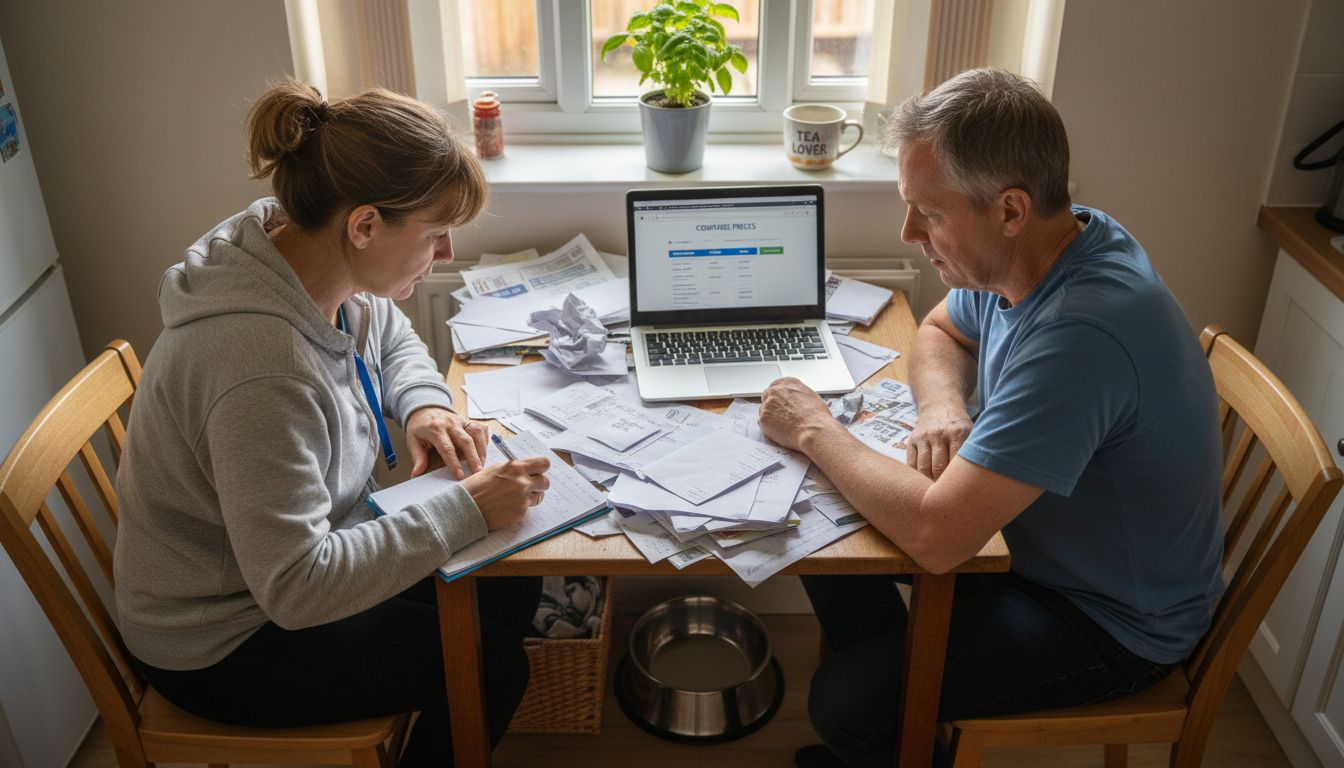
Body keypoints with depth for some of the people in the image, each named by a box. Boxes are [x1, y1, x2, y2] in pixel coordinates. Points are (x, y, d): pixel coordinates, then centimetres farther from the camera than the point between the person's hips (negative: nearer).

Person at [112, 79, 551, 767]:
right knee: (491, 662, -7)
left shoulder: (322, 264, -12)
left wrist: (423, 403, -9)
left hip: (304, 552, 8)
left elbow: (392, 338, 11)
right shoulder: (260, 363, -38)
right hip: (223, 642, -8)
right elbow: (297, 589, -35)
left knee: (513, 587, 7)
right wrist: (463, 511, -31)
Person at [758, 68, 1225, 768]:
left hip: (1112, 622, -8)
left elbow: (936, 537, -38)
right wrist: (943, 410, -12)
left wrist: (816, 431, -22)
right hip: (1035, 536, 8)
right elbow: (939, 333, 11)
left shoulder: (1080, 331, -38)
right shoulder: (1021, 255, -9)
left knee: (844, 699, -16)